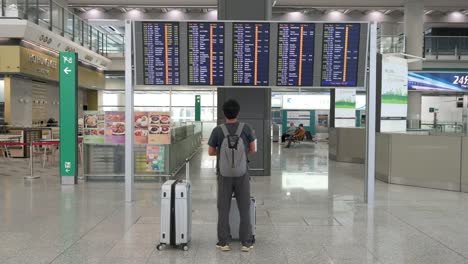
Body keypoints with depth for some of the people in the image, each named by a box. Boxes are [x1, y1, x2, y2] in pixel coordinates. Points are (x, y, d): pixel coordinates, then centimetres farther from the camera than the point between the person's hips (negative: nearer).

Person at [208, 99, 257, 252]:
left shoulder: (218, 130, -9)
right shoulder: (246, 128, -8)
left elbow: (211, 152, 0)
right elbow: (253, 150, 1)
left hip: (224, 175, 0)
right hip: (242, 175, 0)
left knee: (223, 209, 10)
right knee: (244, 209, 9)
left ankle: (223, 242, 15)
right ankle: (246, 243, 14)